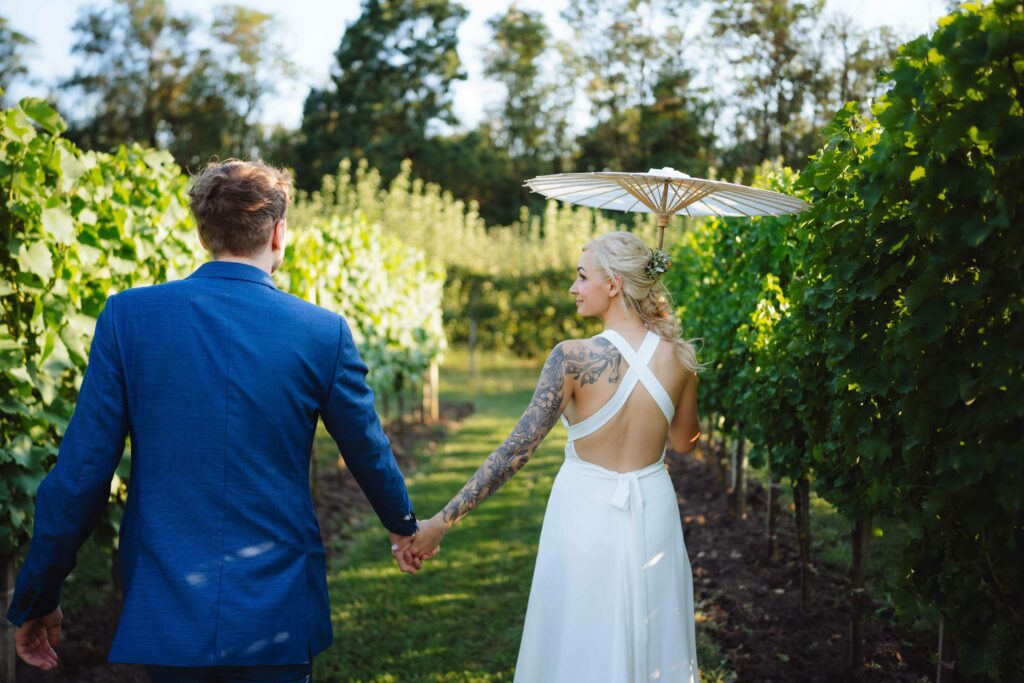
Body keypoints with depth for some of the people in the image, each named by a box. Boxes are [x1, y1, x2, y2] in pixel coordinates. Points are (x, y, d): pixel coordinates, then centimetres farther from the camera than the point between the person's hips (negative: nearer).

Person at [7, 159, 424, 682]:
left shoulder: (128, 316, -6)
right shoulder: (324, 332, -7)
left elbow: (80, 474, -6)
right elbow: (370, 454, 6)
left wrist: (35, 601, 7)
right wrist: (404, 527, 27)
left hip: (163, 614, 1)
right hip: (275, 616, -1)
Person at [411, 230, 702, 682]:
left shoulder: (575, 357, -18)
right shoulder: (677, 356, -5)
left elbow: (516, 449, -20)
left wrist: (442, 521, -16)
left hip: (587, 516, -4)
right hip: (654, 513, 4)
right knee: (653, 645, 20)